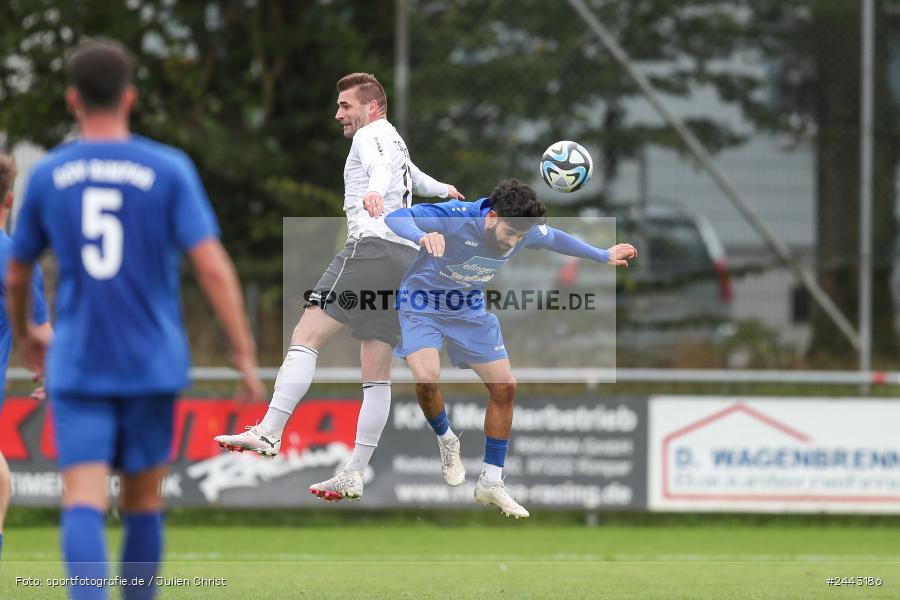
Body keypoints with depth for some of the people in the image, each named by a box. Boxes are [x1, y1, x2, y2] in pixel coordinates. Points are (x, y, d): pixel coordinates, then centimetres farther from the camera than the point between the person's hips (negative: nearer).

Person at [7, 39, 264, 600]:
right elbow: (212, 265, -11)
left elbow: (17, 275, 13)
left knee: (83, 502, -9)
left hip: (76, 365, 0)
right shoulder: (169, 170, -3)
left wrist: (25, 334, 33)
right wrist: (245, 353, -7)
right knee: (143, 500, 15)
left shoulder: (48, 175, 3)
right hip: (153, 364, 0)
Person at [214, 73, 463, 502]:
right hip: (407, 254, 10)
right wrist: (443, 190, 76)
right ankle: (355, 475, 6)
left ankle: (269, 432, -32)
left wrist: (374, 192, -43)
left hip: (373, 245, -10)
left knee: (306, 335, -19)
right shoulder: (395, 143, 31)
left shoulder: (372, 134, 4)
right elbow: (414, 178, 54)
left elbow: (383, 166, -20)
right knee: (377, 375, 6)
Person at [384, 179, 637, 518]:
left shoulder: (525, 231, -16)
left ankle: (490, 484, 13)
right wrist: (423, 236, -63)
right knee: (426, 378, -28)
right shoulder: (455, 217, -34)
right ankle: (447, 442, 5)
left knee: (504, 387, 0)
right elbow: (395, 218, -41)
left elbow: (555, 238, 8)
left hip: (470, 310, 5)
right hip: (423, 305, -5)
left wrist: (604, 256, 15)